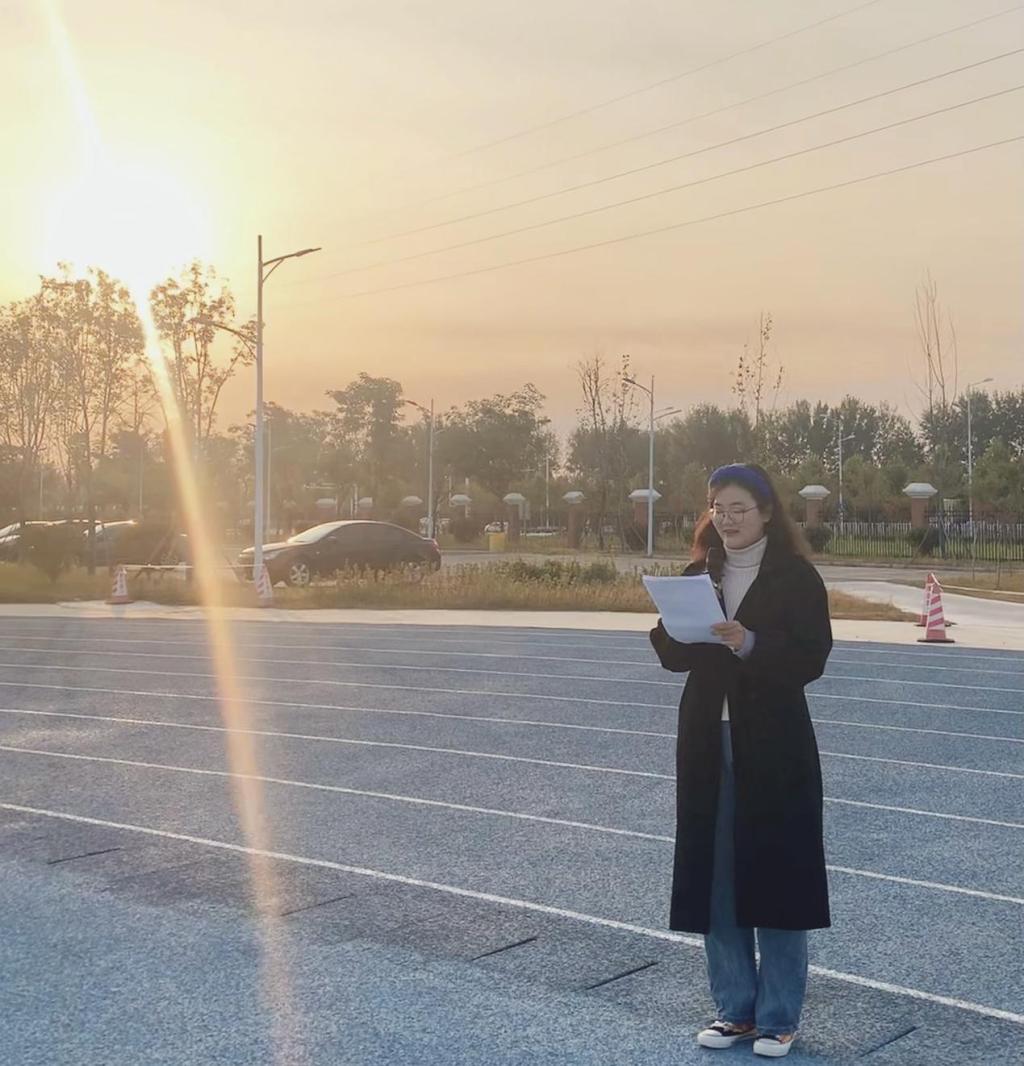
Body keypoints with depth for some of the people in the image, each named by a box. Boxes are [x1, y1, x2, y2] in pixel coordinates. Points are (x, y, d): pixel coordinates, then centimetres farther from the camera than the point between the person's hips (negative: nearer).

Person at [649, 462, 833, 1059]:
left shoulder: (796, 577, -4)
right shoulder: (698, 575, 10)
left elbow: (811, 659, -11)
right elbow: (675, 656, 8)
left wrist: (749, 644, -25)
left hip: (774, 746, -4)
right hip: (708, 742, 4)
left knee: (775, 875, 2)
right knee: (715, 877, 8)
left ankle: (779, 1019, 17)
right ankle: (735, 1010, 23)